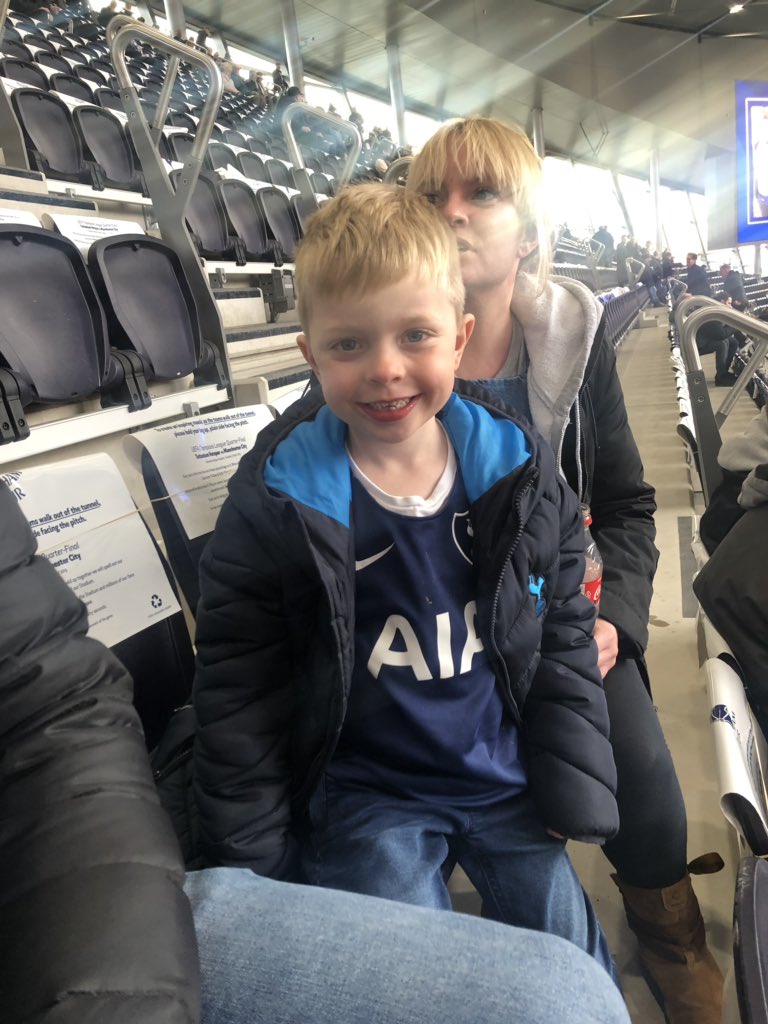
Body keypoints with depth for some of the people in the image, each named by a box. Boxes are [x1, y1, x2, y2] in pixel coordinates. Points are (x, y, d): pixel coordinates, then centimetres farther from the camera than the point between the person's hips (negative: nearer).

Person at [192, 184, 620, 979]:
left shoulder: (519, 471, -10)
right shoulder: (274, 505, -18)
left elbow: (563, 634, 1)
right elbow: (236, 692, -9)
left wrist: (573, 787, 2)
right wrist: (254, 863, -3)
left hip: (507, 774, 3)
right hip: (365, 798, -2)